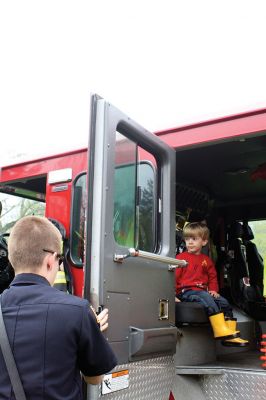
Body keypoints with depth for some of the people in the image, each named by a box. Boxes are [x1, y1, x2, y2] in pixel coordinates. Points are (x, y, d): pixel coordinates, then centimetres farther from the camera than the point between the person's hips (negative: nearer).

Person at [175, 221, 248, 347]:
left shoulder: (206, 260, 19)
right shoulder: (181, 257, 3)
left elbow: (212, 277, 24)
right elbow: (174, 276, -2)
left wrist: (213, 290, 6)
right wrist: (173, 295, -10)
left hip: (202, 291, 6)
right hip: (186, 291, -6)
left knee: (224, 302, -12)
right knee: (208, 300, -32)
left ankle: (230, 336, -14)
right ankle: (221, 331, -35)